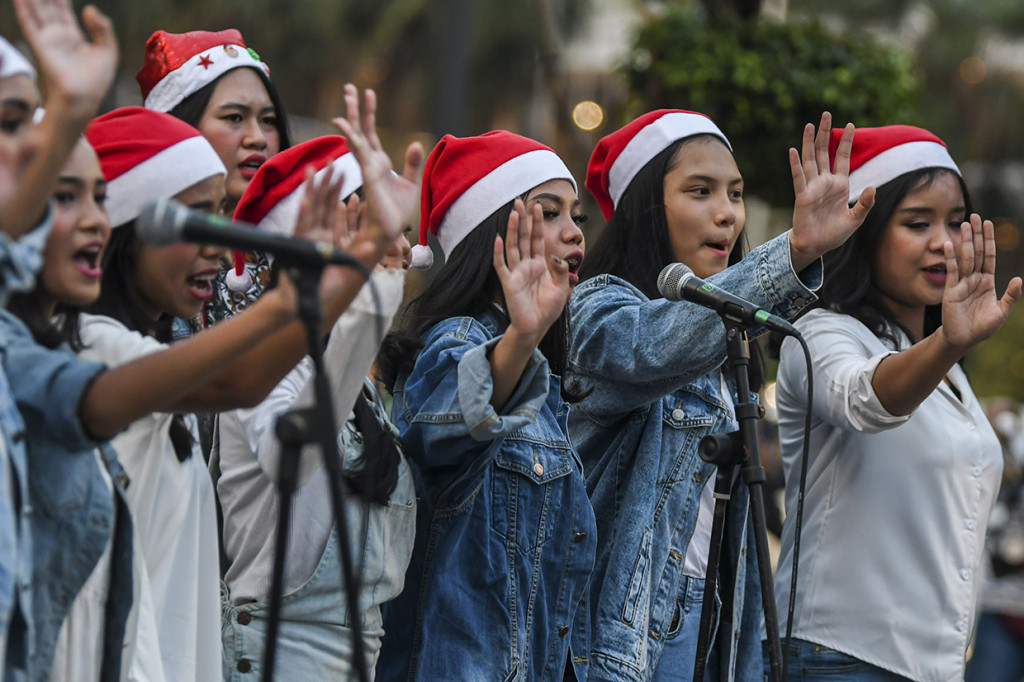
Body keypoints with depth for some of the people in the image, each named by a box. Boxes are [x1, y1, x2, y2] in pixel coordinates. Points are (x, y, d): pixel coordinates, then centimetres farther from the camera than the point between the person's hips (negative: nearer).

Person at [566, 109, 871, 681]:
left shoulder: (720, 362, 18)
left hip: (704, 628, 8)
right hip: (624, 634, -8)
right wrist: (794, 255, -45)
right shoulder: (599, 308, -9)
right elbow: (652, 344, -34)